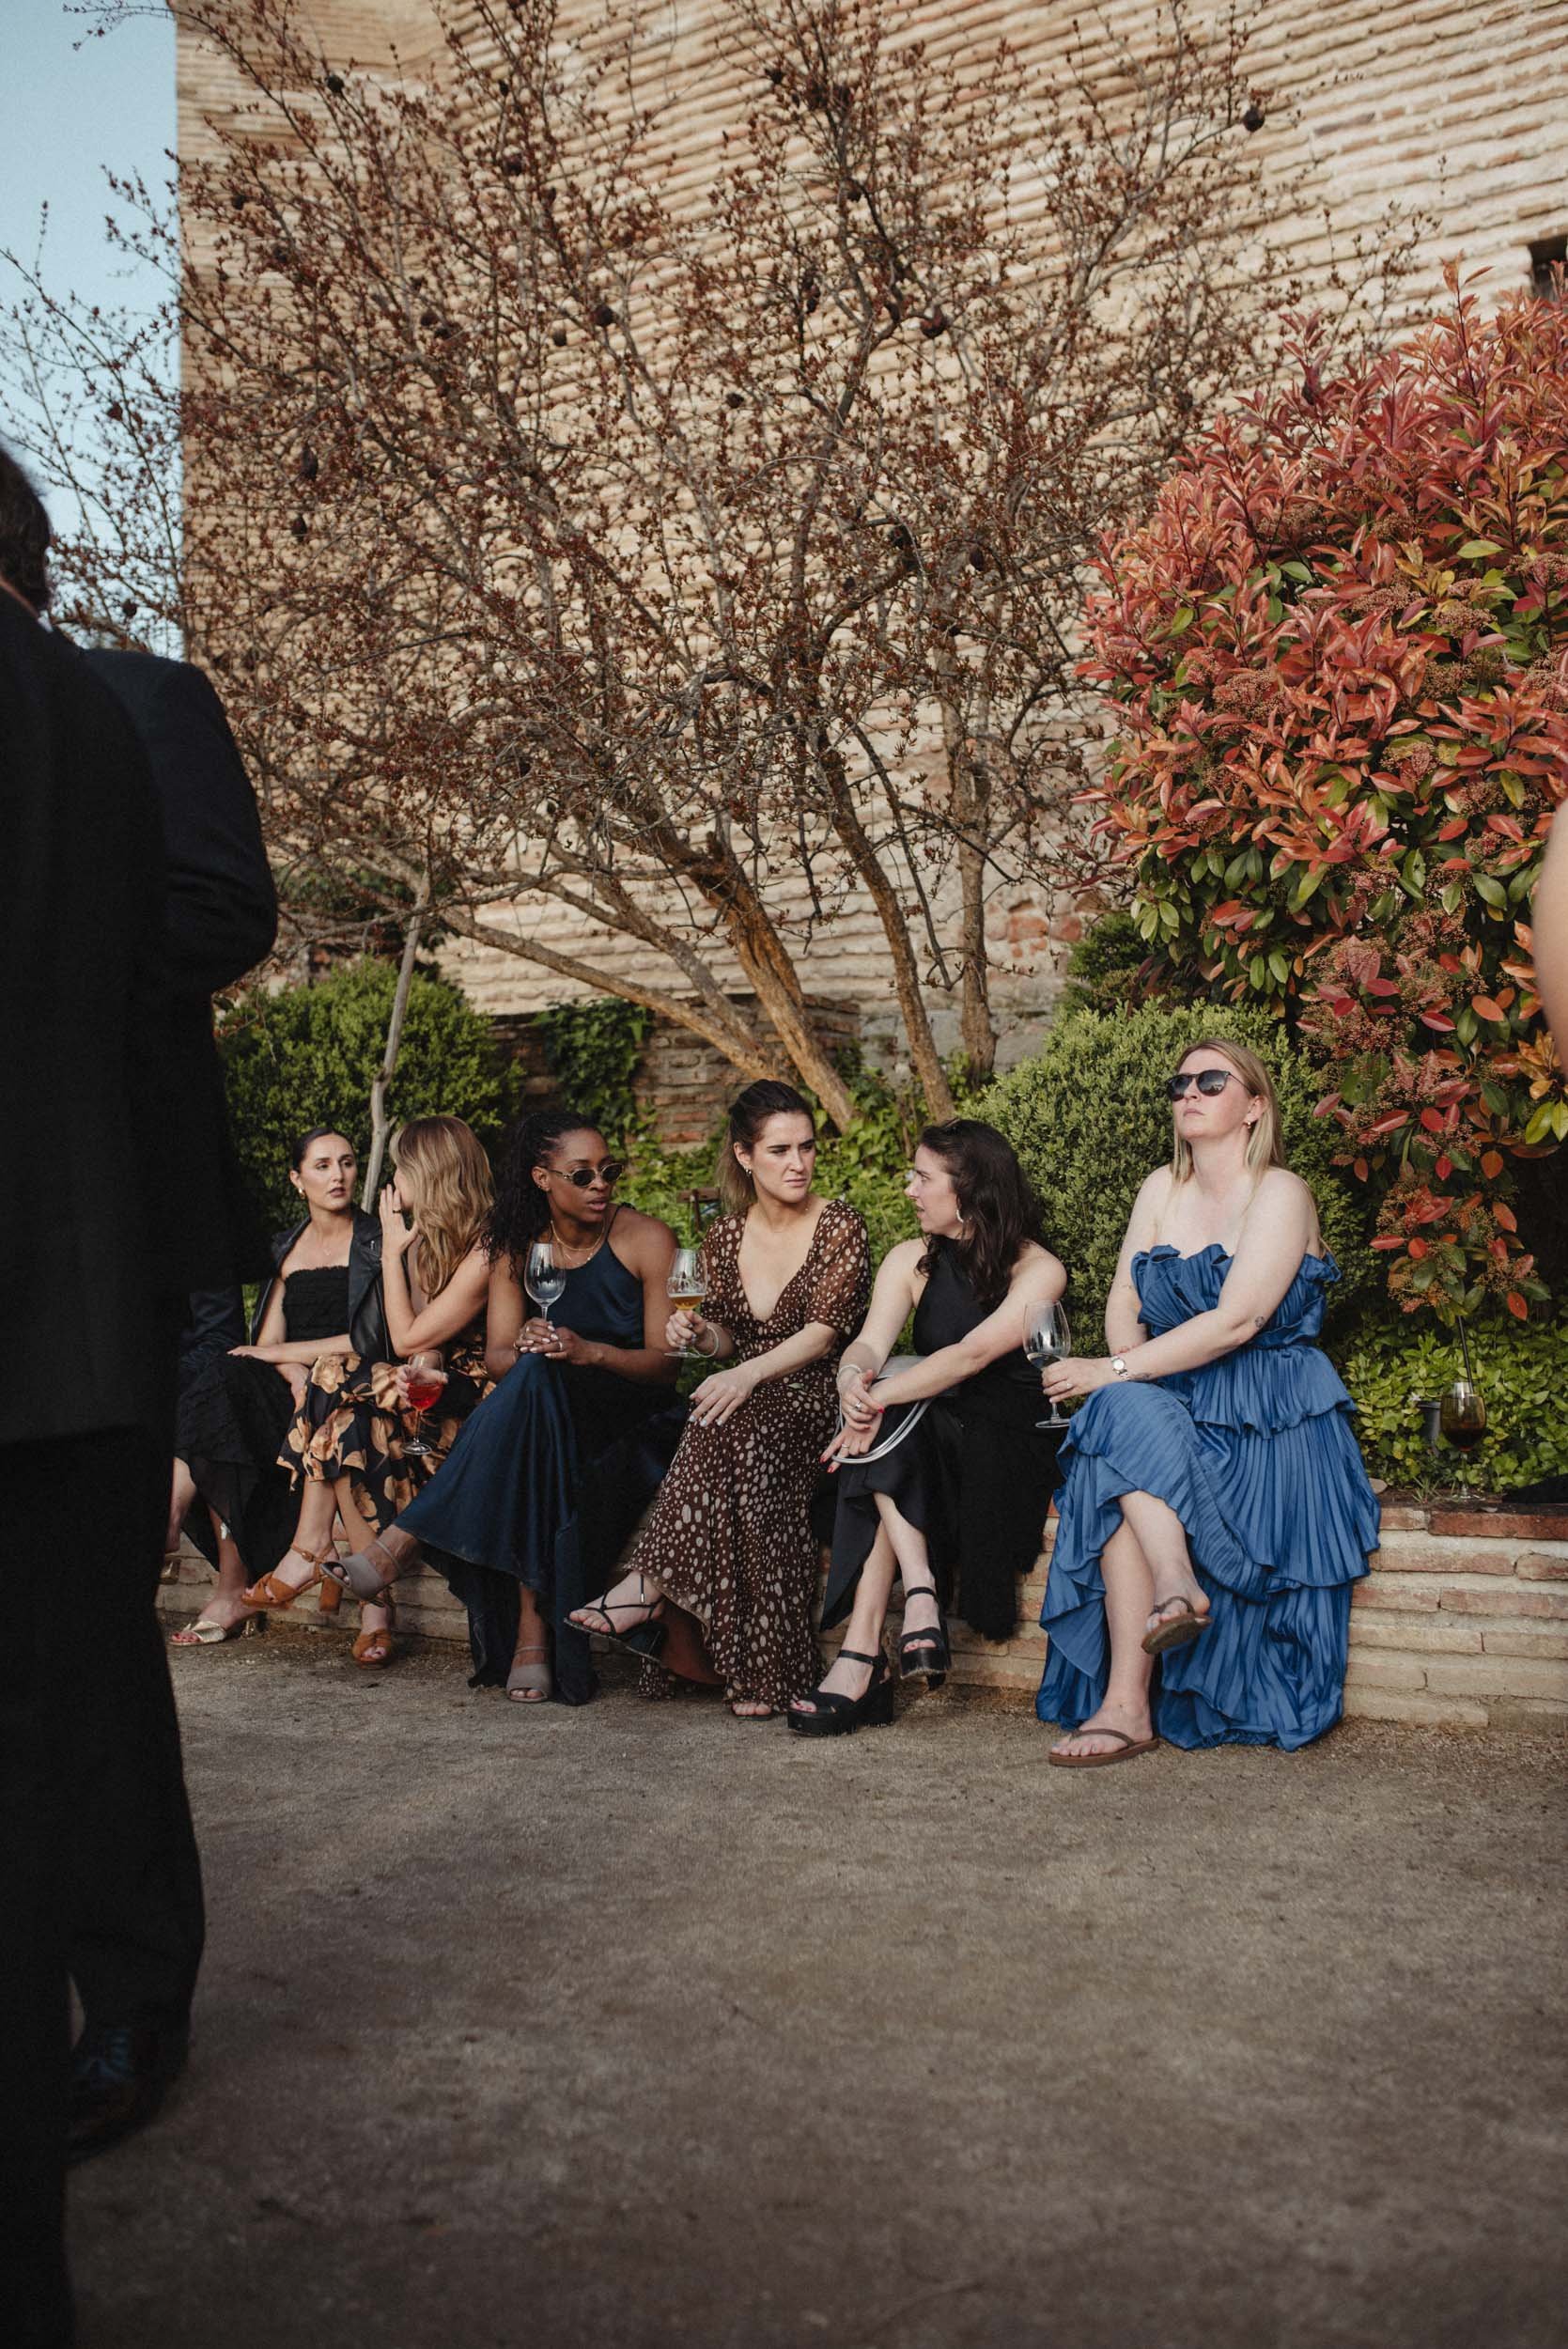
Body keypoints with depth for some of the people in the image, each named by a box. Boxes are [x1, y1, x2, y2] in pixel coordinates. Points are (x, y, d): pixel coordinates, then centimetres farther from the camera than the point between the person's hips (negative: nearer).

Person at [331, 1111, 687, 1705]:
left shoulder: (645, 1238, -5)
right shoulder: (518, 1248, 7)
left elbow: (666, 1362, -9)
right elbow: (496, 1359, 1)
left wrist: (589, 1351, -28)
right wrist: (521, 1349, -25)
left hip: (636, 1425, -3)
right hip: (542, 1417, 3)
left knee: (539, 1377, -35)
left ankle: (407, 1541, -33)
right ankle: (532, 1627, -39)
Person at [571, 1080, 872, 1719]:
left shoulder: (839, 1228, -4)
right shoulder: (724, 1237, 11)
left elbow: (822, 1331, -14)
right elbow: (729, 1341, 14)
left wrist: (750, 1373, -29)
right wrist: (701, 1334, -10)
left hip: (812, 1402, -4)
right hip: (746, 1404, 4)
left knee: (736, 1423, -36)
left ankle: (653, 1584, -31)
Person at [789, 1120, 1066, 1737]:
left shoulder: (1038, 1270, -7)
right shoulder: (912, 1261, 9)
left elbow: (970, 1355, -22)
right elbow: (869, 1344, -6)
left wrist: (880, 1399, -32)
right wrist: (852, 1378, -30)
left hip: (1009, 1452, -4)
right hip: (924, 1443, 4)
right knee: (881, 1428, -30)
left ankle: (861, 1657, -37)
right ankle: (920, 1596, -37)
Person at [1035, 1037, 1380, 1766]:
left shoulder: (1280, 1194, -7)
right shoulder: (1161, 1189, 15)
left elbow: (1236, 1321, -19)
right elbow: (1124, 1302, 12)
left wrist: (1117, 1372, -22)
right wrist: (1128, 1374, -10)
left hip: (1266, 1421, -5)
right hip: (1173, 1404, 5)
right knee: (1123, 1417, -30)